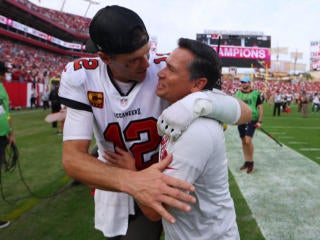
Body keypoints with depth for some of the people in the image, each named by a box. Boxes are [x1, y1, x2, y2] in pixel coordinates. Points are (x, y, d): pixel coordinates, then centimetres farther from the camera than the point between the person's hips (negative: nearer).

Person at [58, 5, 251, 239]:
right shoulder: (81, 78, -19)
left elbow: (245, 112, -21)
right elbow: (73, 158, -25)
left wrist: (199, 103, -43)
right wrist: (131, 181, -44)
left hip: (160, 183, -2)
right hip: (113, 186, 2)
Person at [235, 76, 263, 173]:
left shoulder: (255, 93, 0)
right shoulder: (238, 93, 11)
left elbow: (260, 107, 1)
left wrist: (259, 121, -5)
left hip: (251, 120, -5)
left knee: (248, 141, -15)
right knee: (243, 141, 9)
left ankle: (251, 162, 1)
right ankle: (246, 162, 21)